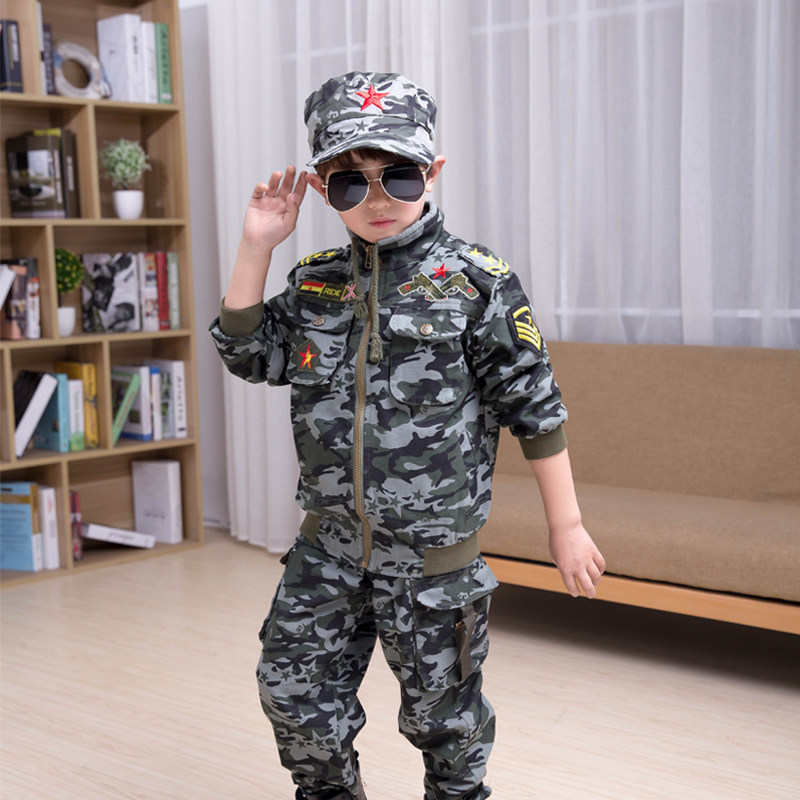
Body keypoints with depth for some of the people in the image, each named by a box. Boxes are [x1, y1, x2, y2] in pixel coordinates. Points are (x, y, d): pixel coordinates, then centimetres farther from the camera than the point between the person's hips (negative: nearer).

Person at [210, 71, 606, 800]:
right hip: (329, 545, 5)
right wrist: (256, 247, -2)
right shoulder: (316, 283, 3)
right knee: (295, 693, 15)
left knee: (442, 712, 12)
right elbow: (247, 355, 7)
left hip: (433, 551, -4)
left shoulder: (478, 283, -12)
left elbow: (536, 411, -9)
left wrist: (567, 527, -6)